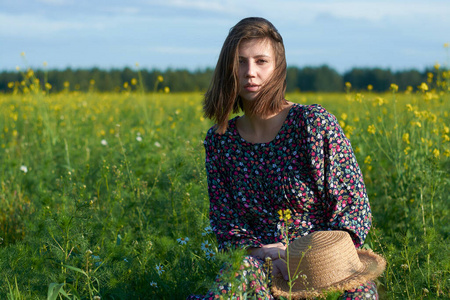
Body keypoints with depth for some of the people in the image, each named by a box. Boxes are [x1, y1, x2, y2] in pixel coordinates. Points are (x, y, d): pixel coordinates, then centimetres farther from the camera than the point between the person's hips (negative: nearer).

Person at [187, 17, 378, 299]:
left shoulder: (316, 123, -5)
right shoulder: (219, 141, 6)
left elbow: (353, 205, -3)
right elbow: (225, 224, 6)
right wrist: (260, 252, -15)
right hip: (259, 265, 1)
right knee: (246, 274, -36)